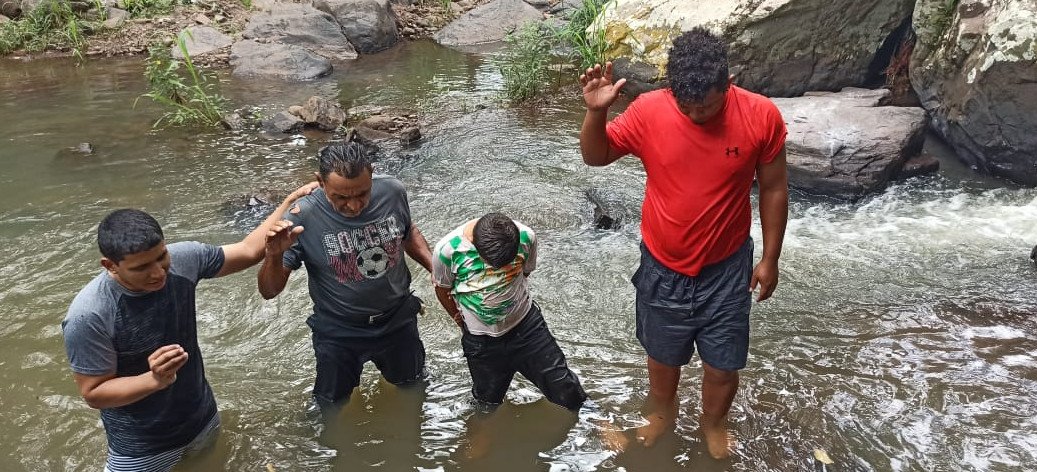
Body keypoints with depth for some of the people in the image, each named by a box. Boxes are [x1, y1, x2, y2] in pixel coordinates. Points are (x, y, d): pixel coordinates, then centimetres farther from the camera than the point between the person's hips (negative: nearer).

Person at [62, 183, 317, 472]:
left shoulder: (183, 259, -18)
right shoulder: (88, 317, -30)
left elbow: (249, 251, -4)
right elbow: (94, 393, -20)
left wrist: (291, 201, -10)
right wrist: (154, 380, -37)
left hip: (201, 417, 5)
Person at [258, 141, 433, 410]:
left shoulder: (392, 192, -20)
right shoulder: (304, 217, -29)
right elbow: (269, 291, -21)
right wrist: (274, 256, -41)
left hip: (398, 320, 3)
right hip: (338, 333, -2)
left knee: (413, 386, 28)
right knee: (334, 409, 22)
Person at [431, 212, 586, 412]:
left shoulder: (526, 237, -21)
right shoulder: (448, 249, -26)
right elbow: (442, 288, -4)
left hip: (526, 324, 1)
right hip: (481, 340, -1)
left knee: (566, 391, 9)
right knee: (489, 402, 17)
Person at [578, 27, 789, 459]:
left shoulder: (761, 116, -17)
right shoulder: (648, 111, -17)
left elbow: (773, 188, -5)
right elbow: (595, 157, -5)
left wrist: (770, 258, 0)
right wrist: (596, 112, -26)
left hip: (726, 269, 0)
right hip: (663, 267, 1)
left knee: (723, 366, 16)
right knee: (663, 355, 22)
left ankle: (714, 423, 47)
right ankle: (662, 413, 52)